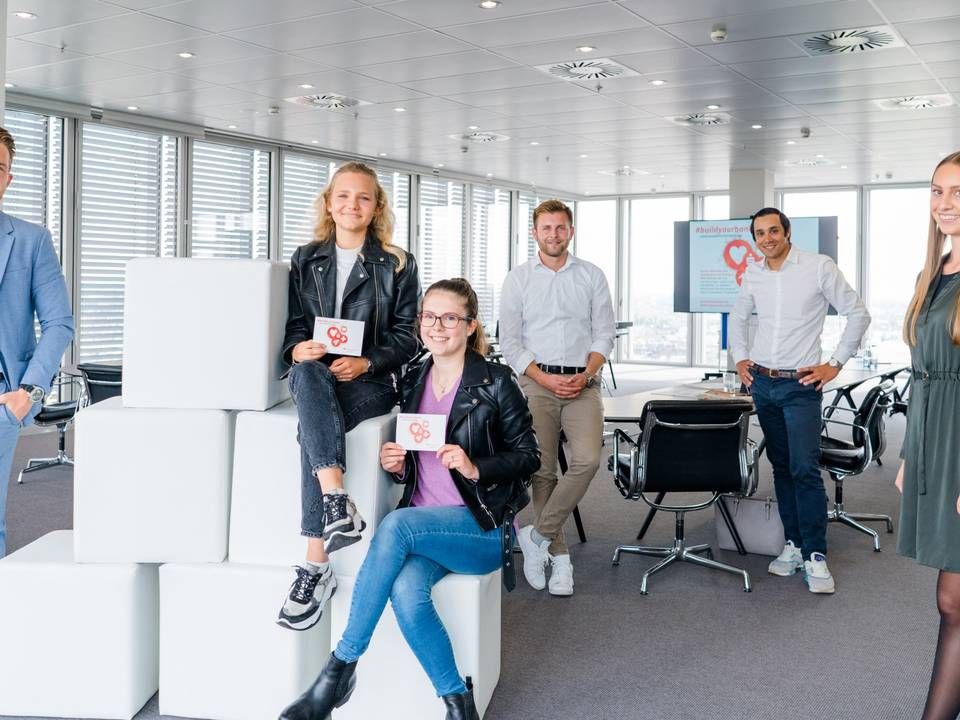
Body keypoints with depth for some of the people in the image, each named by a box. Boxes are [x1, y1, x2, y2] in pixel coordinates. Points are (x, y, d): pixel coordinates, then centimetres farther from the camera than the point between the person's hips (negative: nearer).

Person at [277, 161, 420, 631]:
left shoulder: (397, 265, 10)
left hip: (370, 379, -2)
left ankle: (316, 565, -33)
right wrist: (297, 348, -13)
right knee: (308, 374, -37)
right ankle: (336, 500, -51)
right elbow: (293, 324, 11)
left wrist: (366, 362, -13)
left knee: (313, 427, -32)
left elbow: (406, 335, 4)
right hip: (315, 374, 2)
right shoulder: (306, 260, 17)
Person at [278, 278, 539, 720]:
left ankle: (340, 669, -22)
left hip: (481, 527, -4)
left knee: (396, 525, -33)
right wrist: (394, 464, 0)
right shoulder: (412, 382, 13)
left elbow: (528, 456, -1)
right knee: (406, 589, -31)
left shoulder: (495, 381, -2)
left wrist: (474, 468, -17)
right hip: (423, 525, 4)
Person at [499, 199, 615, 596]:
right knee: (543, 470, -2)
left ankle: (538, 534, -4)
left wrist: (586, 375, -8)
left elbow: (604, 332, 7)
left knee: (587, 460, -19)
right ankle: (558, 556, 11)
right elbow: (510, 341, 2)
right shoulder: (518, 279, 6)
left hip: (583, 383, 1)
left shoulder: (592, 276, 9)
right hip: (537, 382, 0)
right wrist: (545, 379, -9)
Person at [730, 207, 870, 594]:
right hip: (762, 383, 5)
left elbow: (857, 314, -3)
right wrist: (740, 358, 12)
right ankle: (793, 544, 18)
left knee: (805, 469, -11)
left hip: (801, 385, -5)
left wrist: (835, 364, -6)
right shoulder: (752, 274, 7)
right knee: (781, 467, 10)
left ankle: (815, 556, -4)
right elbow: (737, 317, 23)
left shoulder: (819, 266, -7)